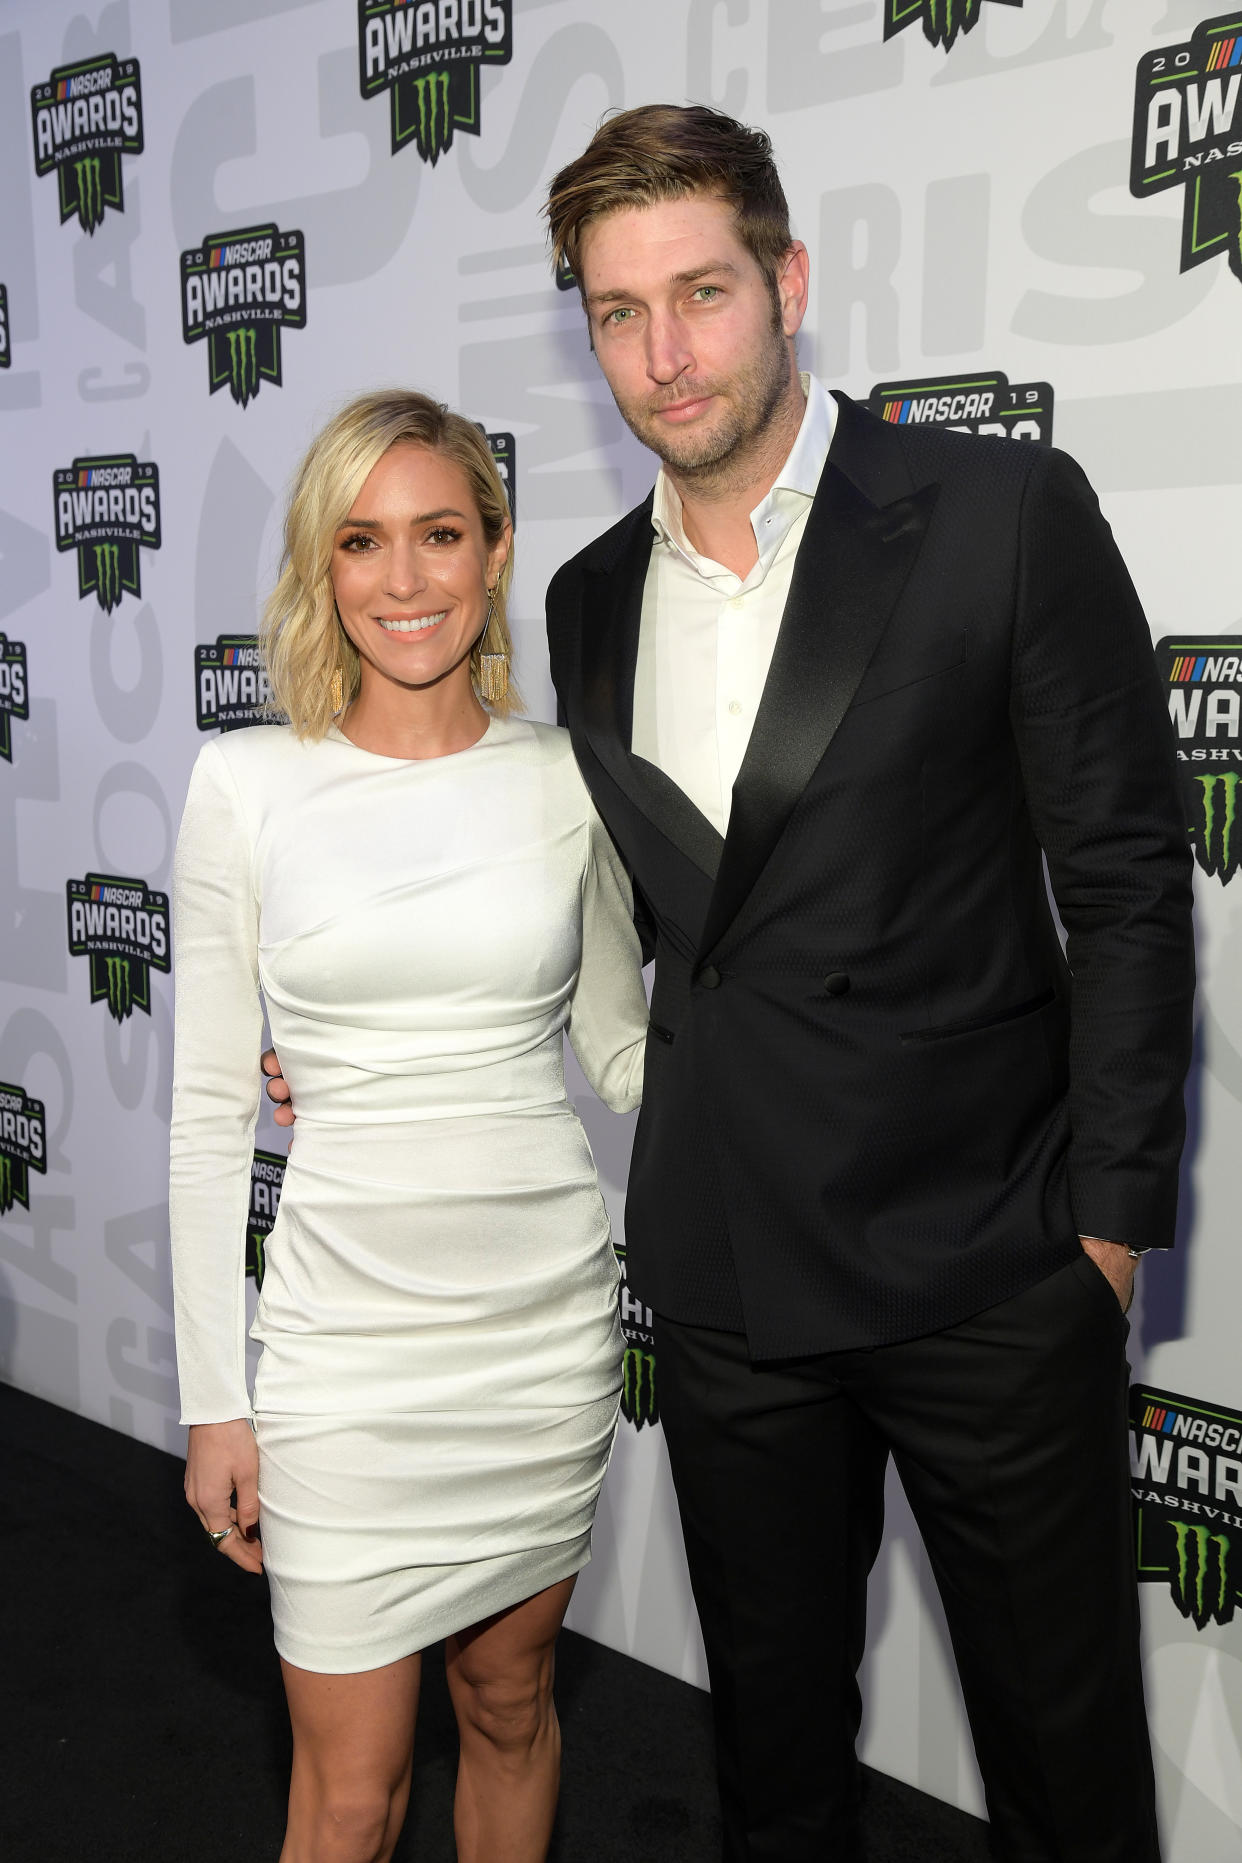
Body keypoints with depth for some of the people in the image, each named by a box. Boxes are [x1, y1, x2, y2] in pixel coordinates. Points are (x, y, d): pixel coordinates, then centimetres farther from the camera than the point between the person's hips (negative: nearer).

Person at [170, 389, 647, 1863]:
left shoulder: (564, 777, -1)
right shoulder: (246, 784, -6)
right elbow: (210, 1105, -3)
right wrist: (215, 1397, -2)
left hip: (547, 1313, 2)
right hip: (348, 1336, -2)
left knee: (511, 1700, 21)